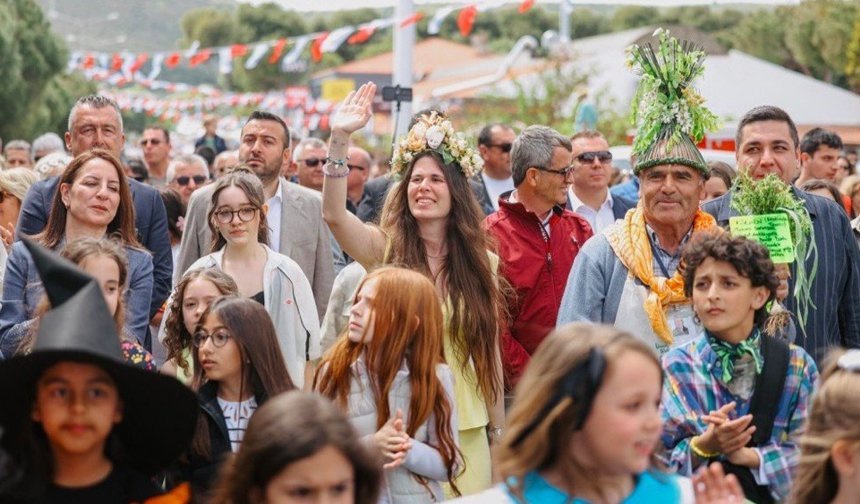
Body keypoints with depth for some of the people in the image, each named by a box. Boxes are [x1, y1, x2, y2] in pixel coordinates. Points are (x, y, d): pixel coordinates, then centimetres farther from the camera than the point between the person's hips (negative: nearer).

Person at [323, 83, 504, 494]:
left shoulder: (480, 262, 4)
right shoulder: (386, 249, -1)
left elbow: (490, 349, 7)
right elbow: (333, 214, -20)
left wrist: (498, 430, 7)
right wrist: (339, 139, -31)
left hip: (465, 429, 2)